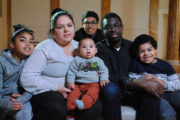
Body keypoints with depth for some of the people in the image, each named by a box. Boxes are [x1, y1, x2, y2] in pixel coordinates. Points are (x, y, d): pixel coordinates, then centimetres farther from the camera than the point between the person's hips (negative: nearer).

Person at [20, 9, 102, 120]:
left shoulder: (78, 46, 9)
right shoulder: (44, 48, -8)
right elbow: (27, 78, -16)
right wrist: (57, 88, -19)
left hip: (72, 91, 5)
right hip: (47, 92, -5)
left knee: (96, 106, -21)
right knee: (57, 110, -37)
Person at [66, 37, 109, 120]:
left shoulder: (98, 60, 17)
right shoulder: (77, 60, 13)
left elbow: (103, 71, 12)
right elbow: (71, 72, 9)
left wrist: (103, 79, -5)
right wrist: (70, 82, -3)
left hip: (93, 84, 0)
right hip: (78, 84, 1)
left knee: (93, 92, -32)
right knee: (72, 94, -21)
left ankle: (84, 103, -54)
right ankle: (70, 113, -19)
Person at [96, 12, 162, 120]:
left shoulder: (132, 46, 9)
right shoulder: (99, 49, -5)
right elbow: (108, 77, -19)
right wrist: (139, 83, -28)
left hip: (131, 91, 3)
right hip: (111, 92, -2)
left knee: (152, 93, -27)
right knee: (111, 88, -37)